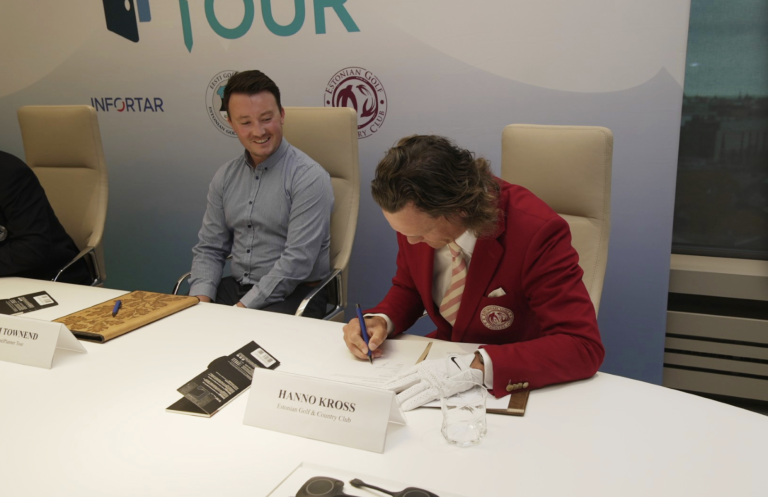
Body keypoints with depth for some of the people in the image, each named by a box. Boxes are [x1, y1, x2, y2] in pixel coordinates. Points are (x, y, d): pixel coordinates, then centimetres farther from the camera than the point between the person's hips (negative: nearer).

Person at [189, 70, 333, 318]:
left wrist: (244, 307, -20)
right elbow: (209, 248, 11)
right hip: (236, 287, 5)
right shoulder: (225, 176, 9)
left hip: (293, 294, -5)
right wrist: (201, 297, -7)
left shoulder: (309, 177, -13)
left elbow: (297, 262, -19)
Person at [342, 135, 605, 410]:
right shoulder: (415, 215, -11)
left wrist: (474, 367, -38)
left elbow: (584, 347, -29)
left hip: (513, 384, -3)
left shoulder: (537, 232, -27)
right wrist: (381, 321, -14)